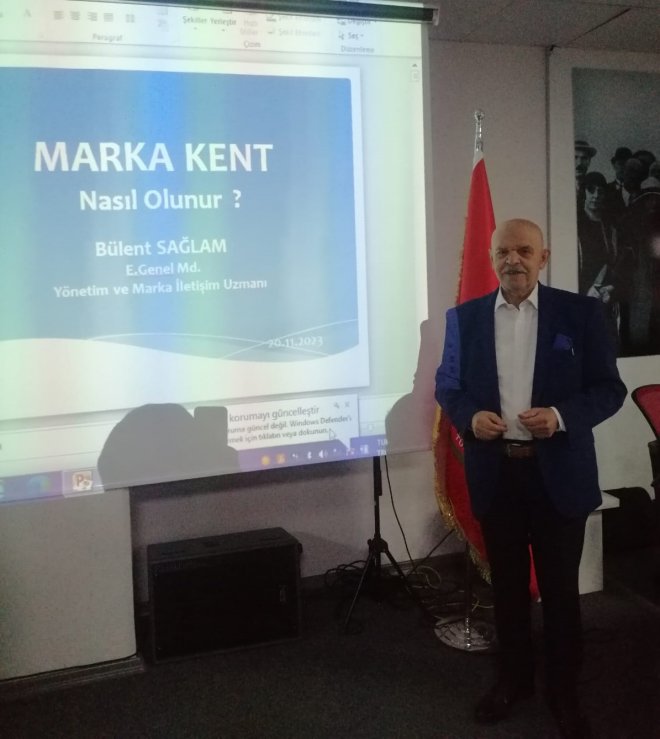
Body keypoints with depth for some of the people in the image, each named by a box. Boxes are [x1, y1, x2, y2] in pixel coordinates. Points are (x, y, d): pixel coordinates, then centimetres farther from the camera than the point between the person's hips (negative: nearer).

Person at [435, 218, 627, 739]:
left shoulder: (581, 313, -4)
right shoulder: (465, 317, 3)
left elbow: (610, 388, -3)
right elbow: (447, 385, 8)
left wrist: (561, 416, -20)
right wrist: (470, 416, -13)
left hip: (559, 472, -2)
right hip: (495, 471, 2)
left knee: (560, 587, 10)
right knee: (508, 583, 16)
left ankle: (564, 692, 28)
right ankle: (513, 678, 35)